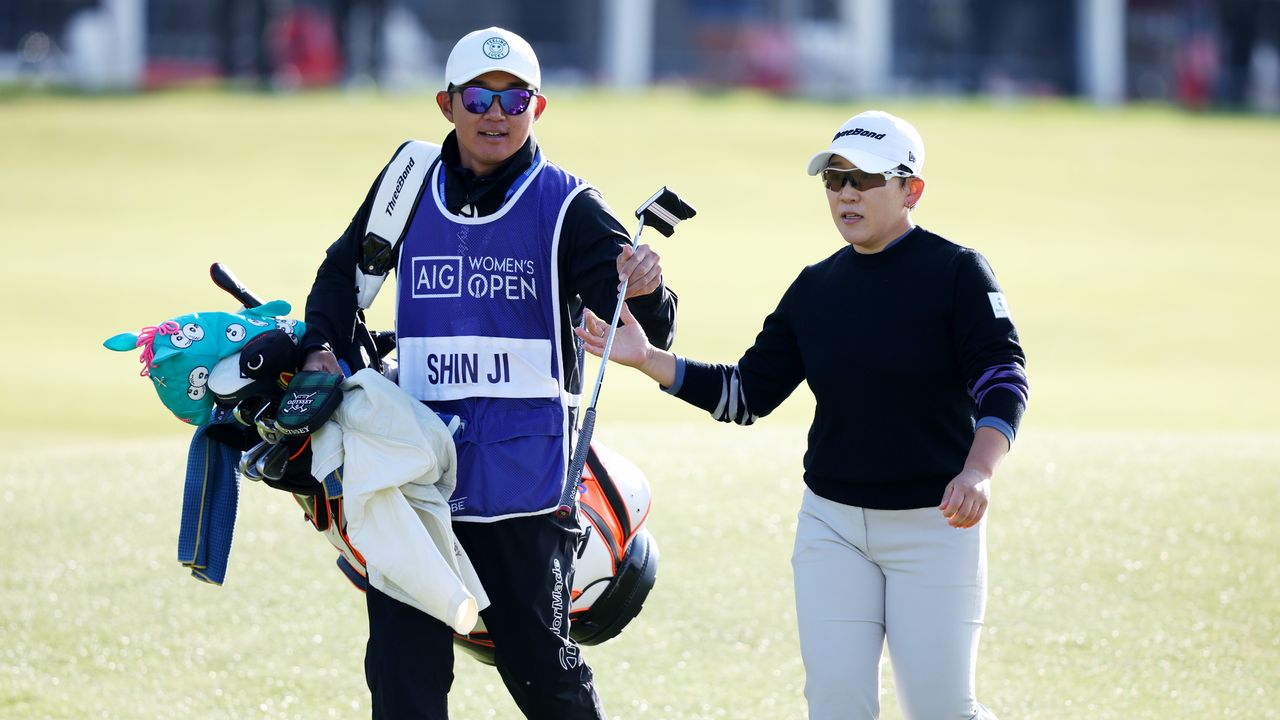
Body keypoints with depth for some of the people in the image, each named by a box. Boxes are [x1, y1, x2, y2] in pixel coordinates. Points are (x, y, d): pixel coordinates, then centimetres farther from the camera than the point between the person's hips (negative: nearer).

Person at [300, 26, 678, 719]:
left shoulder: (567, 206, -3)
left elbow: (646, 336, -10)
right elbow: (344, 269, 25)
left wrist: (645, 294, -33)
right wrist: (322, 345, 7)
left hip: (523, 472, -3)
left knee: (540, 664, 2)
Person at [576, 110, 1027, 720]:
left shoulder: (955, 273, -7)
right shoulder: (815, 288, 9)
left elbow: (1004, 380, -15)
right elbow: (746, 393, 11)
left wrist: (977, 472, -32)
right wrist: (649, 360, -1)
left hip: (933, 525, -4)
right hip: (832, 525, 4)